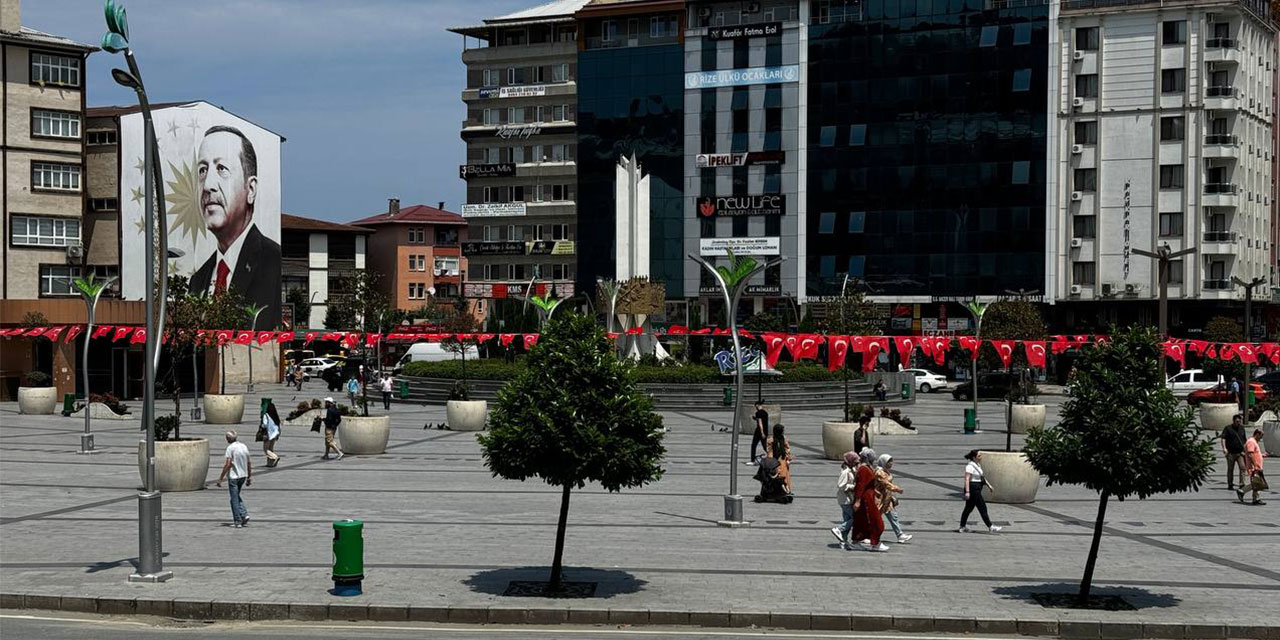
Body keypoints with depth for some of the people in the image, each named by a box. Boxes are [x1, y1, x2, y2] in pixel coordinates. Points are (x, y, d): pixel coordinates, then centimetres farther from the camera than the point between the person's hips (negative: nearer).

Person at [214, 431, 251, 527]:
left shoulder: (230, 448, -12)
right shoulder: (244, 446, 8)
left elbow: (228, 464, -17)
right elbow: (249, 464, 11)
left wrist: (220, 479, -13)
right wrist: (249, 477, 19)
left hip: (234, 477, -7)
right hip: (243, 476, 7)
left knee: (234, 499, 2)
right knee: (237, 497, 21)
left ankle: (237, 521, 5)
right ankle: (244, 515, 8)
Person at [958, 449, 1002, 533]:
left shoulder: (978, 465, 14)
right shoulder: (970, 466, -16)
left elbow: (982, 477, 24)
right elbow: (967, 479, -23)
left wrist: (989, 485, 20)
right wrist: (967, 491, -29)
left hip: (977, 489, 10)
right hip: (972, 489, -10)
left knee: (969, 508, 13)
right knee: (982, 508, -5)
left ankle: (962, 527, 18)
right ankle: (990, 527, -1)